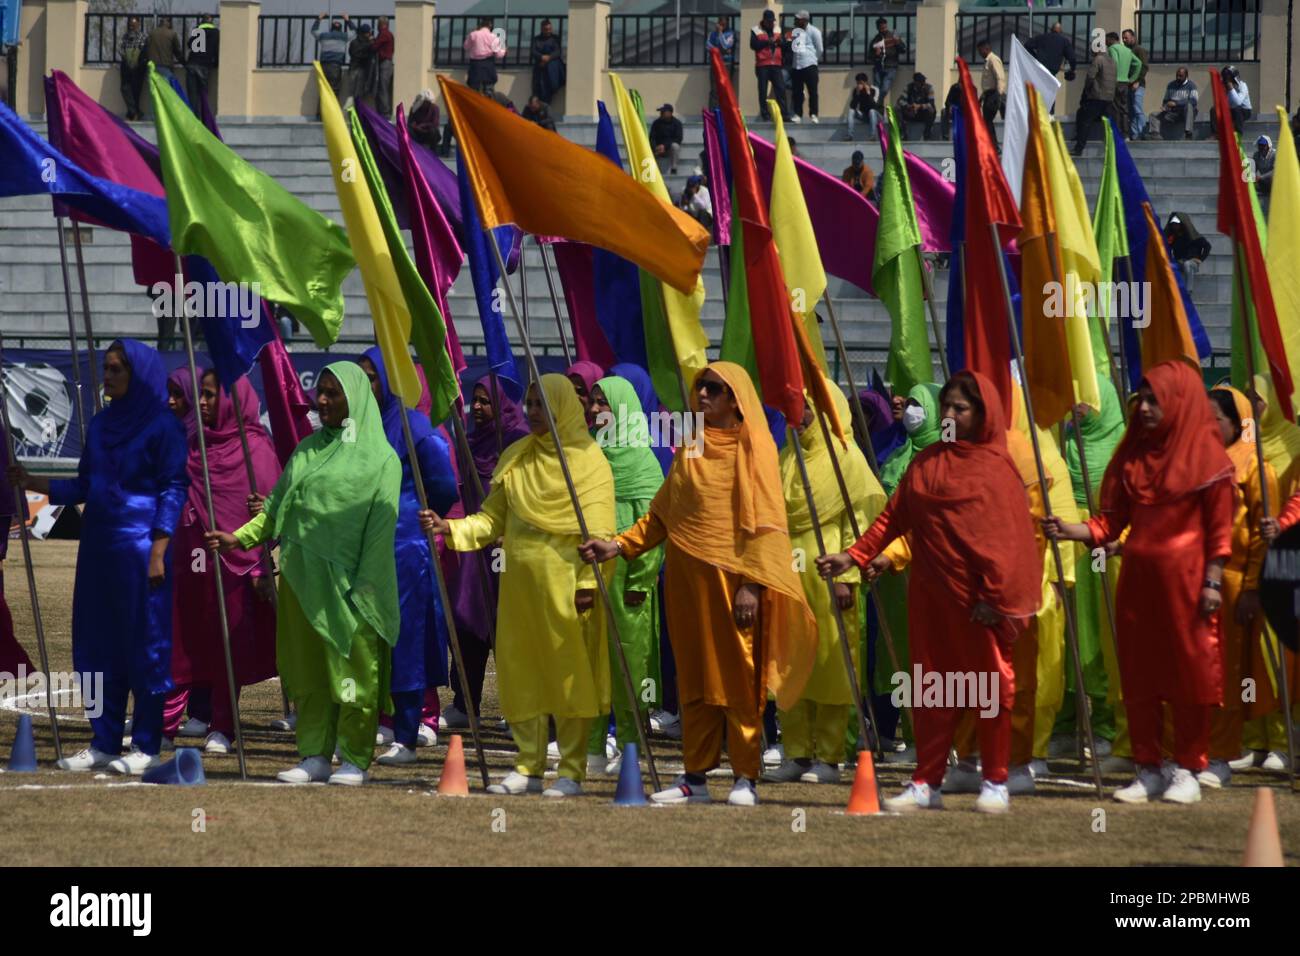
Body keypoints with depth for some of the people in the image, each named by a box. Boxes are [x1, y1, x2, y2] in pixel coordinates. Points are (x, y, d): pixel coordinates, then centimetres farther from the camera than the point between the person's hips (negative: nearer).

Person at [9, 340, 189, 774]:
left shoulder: (162, 426, -6)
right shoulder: (100, 425, 14)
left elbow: (173, 490, -8)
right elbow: (83, 486, 16)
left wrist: (158, 553, -14)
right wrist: (33, 483, 3)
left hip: (140, 546, -7)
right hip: (98, 545, 7)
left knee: (144, 644, -3)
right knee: (97, 646, 7)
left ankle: (147, 746, 2)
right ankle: (104, 743, 12)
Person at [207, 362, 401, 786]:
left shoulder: (379, 458, -1)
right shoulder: (308, 450, 17)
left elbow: (381, 528, -7)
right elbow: (277, 505, 16)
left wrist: (363, 588, -14)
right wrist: (241, 537, 1)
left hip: (346, 583, -6)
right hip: (302, 578, 6)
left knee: (351, 668, -3)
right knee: (308, 671, 5)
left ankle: (355, 759, 3)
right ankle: (314, 756, 10)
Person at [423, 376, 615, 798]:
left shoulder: (588, 459, -3)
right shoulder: (516, 459, 15)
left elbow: (599, 531, -7)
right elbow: (493, 518, 14)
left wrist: (589, 582, -16)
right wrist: (451, 529, -3)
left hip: (564, 585, -6)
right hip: (518, 584, 6)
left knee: (568, 677, -4)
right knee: (519, 676, 6)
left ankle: (572, 771, 1)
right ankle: (528, 767, 13)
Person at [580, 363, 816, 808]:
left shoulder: (752, 446, -3)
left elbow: (763, 521, -9)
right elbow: (663, 512, 18)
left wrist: (751, 583, -16)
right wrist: (620, 545, 5)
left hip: (731, 577, -6)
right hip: (687, 579, 6)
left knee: (739, 676, -4)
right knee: (694, 676, 7)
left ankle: (746, 777, 0)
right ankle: (695, 777, 10)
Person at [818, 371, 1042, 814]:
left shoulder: (997, 466, -3)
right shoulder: (927, 463, 12)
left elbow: (1008, 534, -8)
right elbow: (893, 517, 10)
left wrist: (996, 595, -14)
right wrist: (855, 555, -1)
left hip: (977, 600, -5)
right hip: (930, 594, 5)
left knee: (990, 684, 1)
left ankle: (995, 784, 8)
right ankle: (926, 784, 7)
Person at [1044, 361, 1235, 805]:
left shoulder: (1205, 453, -4)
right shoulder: (1132, 454, 10)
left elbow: (1220, 526, -6)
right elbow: (1112, 520, 9)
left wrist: (1212, 581, -12)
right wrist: (1071, 531, -7)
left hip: (1184, 577, -5)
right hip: (1137, 576, 5)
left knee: (1188, 671, 0)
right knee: (1138, 676, 5)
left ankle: (1186, 770, 6)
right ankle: (1148, 770, 12)